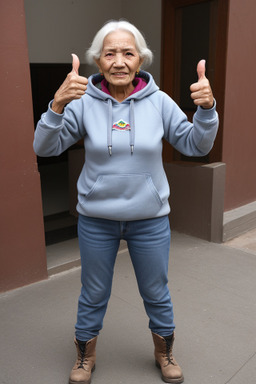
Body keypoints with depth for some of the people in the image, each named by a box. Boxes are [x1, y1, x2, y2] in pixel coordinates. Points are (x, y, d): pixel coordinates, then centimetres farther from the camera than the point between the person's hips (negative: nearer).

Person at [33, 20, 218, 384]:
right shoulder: (84, 102, -9)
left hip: (150, 219, 1)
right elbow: (45, 148, -14)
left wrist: (207, 108, -23)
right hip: (96, 220, 0)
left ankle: (164, 353, 48)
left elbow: (196, 146, -4)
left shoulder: (158, 101, -7)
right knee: (93, 295, 19)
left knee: (157, 294, 18)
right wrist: (58, 104, -32)